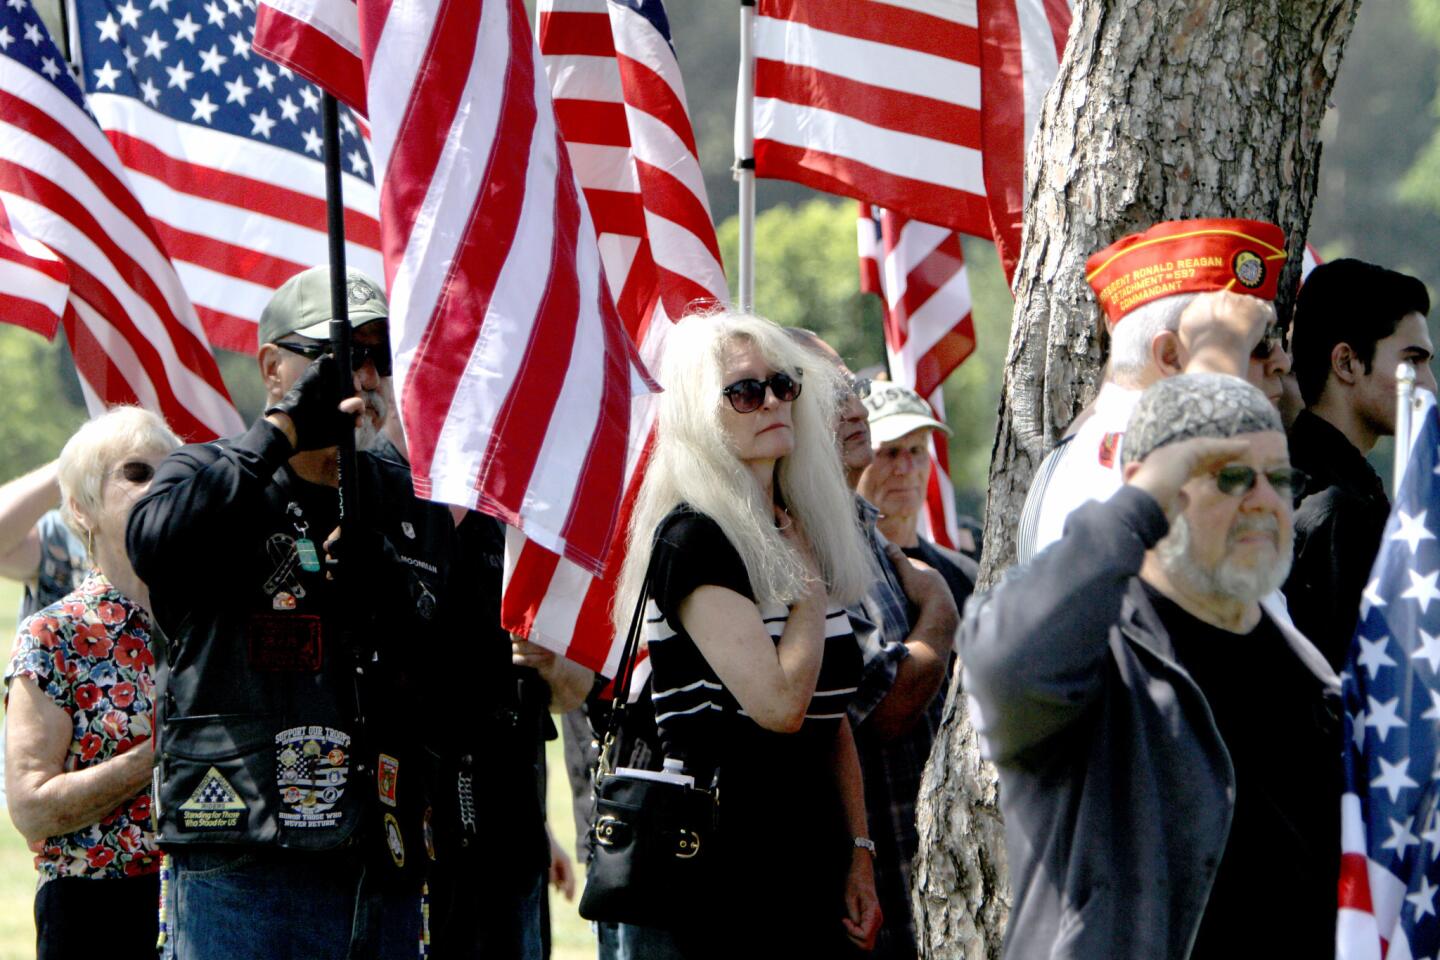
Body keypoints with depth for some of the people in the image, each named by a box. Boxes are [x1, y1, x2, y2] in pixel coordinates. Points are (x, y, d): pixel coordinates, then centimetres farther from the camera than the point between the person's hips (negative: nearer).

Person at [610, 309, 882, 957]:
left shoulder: (801, 534, 15)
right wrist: (810, 580, -8)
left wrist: (859, 854, 11)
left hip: (810, 864, 8)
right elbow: (780, 703, -21)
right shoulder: (692, 537, -11)